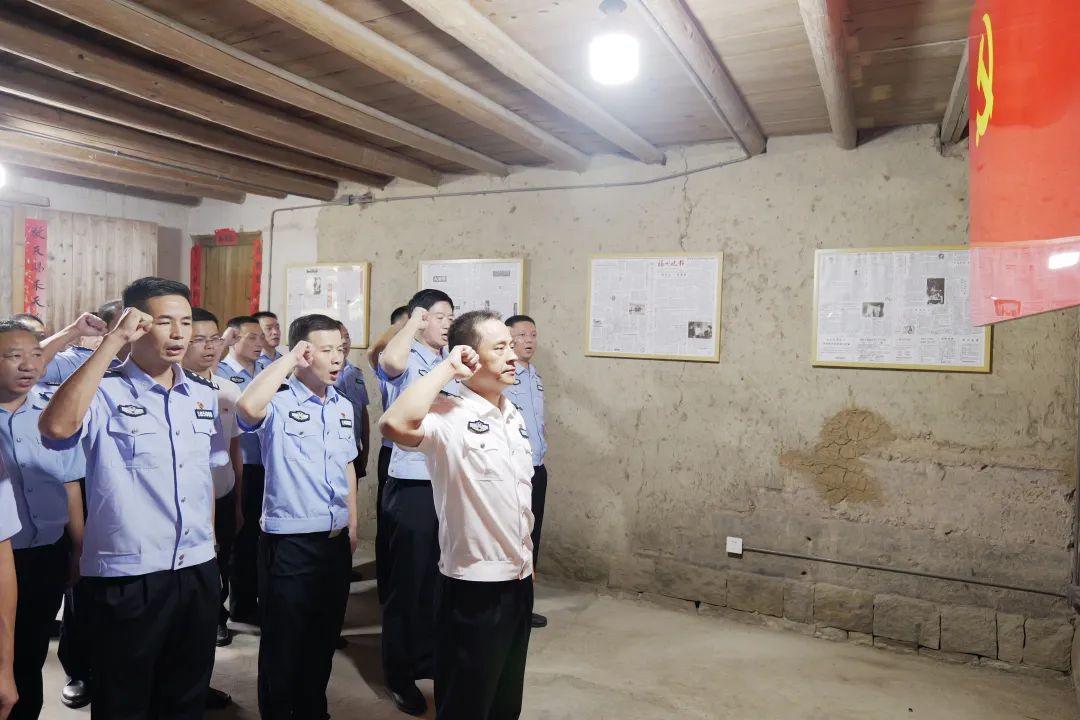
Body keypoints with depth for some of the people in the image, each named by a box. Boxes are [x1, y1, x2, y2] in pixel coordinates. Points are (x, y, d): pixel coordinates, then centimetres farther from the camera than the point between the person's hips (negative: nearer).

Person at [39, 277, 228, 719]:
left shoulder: (204, 396, 6)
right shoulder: (104, 393, -11)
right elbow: (56, 428, -33)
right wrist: (112, 342, -28)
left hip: (197, 573, 5)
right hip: (126, 578, -5)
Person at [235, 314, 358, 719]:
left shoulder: (343, 406, 7)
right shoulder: (279, 402, -14)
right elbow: (247, 408, -38)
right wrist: (288, 359, -27)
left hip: (336, 541, 7)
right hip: (289, 543, -6)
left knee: (324, 642, 21)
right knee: (283, 646, 9)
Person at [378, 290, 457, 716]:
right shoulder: (407, 360, -9)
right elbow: (390, 360, -32)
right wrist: (413, 322, -19)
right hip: (412, 485, -6)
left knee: (443, 577, 18)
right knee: (408, 580, 6)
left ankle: (431, 660, 37)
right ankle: (400, 676, 22)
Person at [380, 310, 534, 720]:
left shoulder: (513, 415, 7)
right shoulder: (447, 416, -18)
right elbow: (395, 425, -41)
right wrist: (446, 369, -29)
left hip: (519, 579, 8)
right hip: (474, 585, -7)